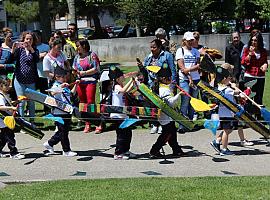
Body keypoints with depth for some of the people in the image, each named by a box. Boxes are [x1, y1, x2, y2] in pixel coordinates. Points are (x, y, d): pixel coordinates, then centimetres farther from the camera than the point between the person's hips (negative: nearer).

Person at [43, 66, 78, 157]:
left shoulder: (65, 86, 15)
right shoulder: (56, 85, -10)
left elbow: (71, 94, 33)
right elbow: (53, 93, -33)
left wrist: (75, 85, 25)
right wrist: (61, 86, -44)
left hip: (67, 112, 9)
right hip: (59, 113, -9)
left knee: (65, 131, 16)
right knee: (63, 132, 0)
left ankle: (49, 143, 29)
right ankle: (66, 150, 9)